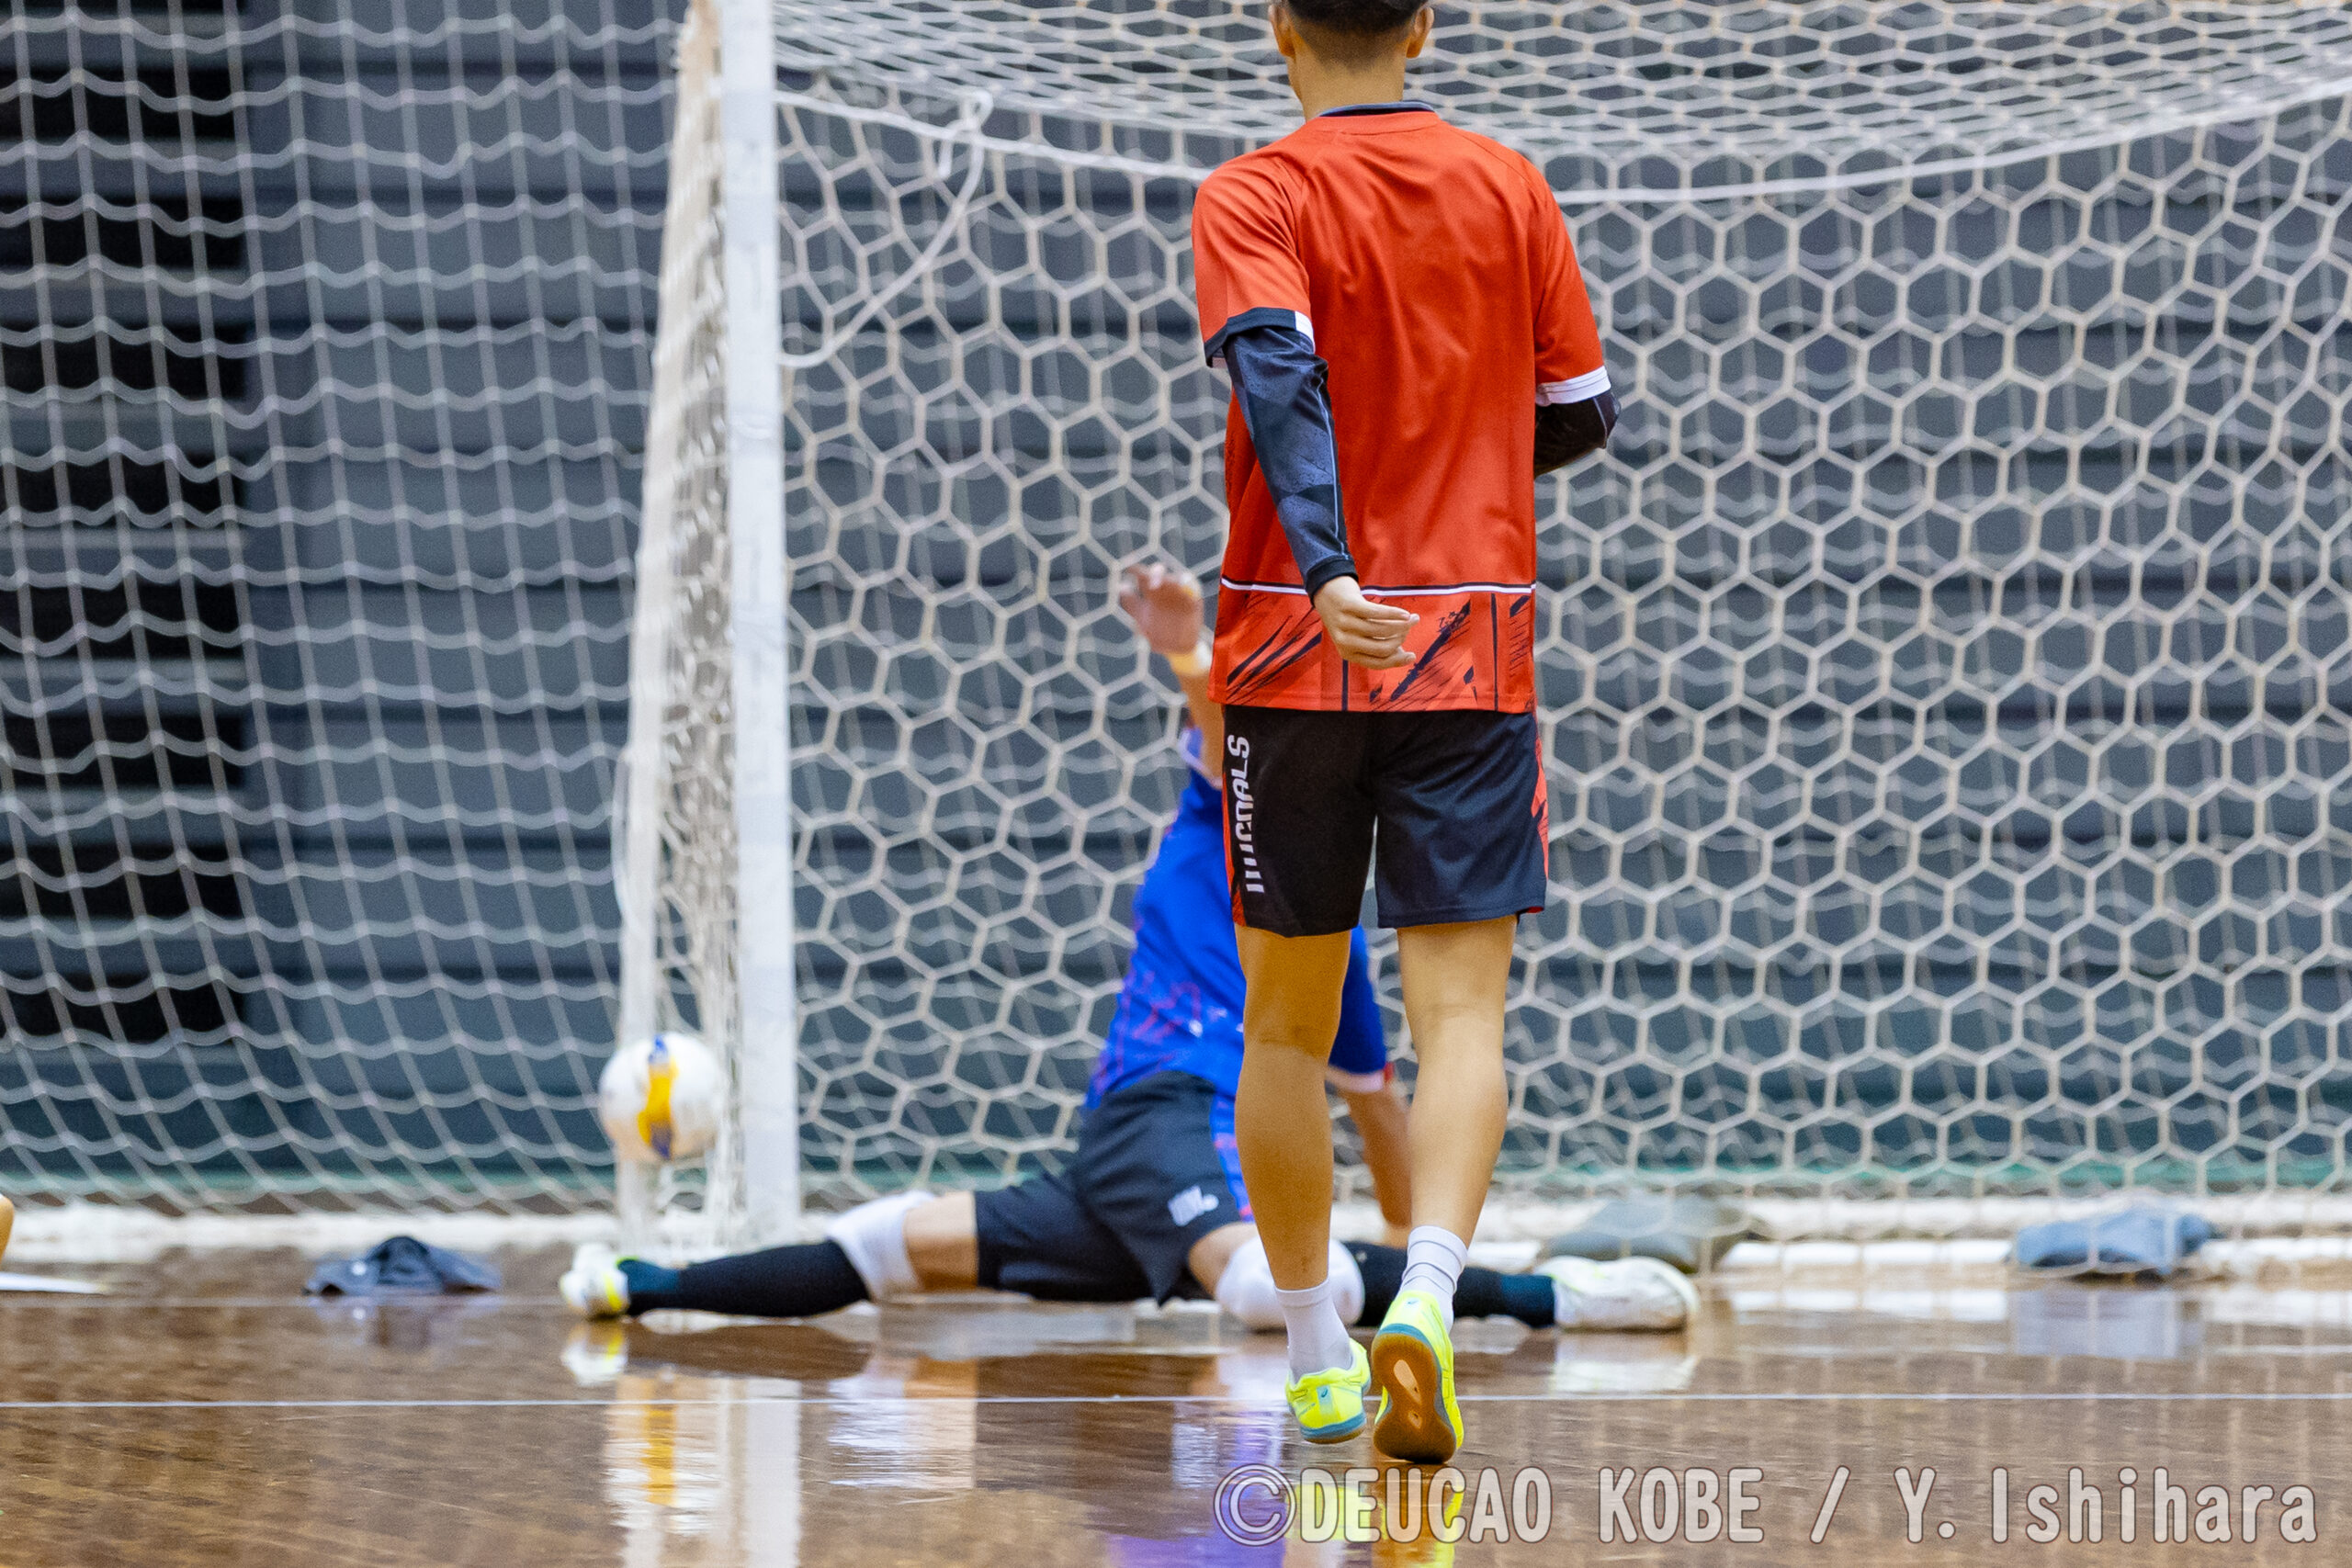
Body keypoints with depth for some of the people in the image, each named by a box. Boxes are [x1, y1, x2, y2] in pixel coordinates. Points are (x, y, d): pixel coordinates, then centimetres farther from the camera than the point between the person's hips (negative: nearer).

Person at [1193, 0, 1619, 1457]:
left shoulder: (1250, 201, -3)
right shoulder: (1508, 188, 5)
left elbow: (1279, 373, -21)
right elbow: (1582, 416, 10)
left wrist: (1327, 572, -33)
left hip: (1297, 647, 0)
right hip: (1476, 651, 1)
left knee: (1288, 1025, 13)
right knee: (1460, 1015, -7)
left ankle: (1317, 1357, 19)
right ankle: (1427, 1297, -30)